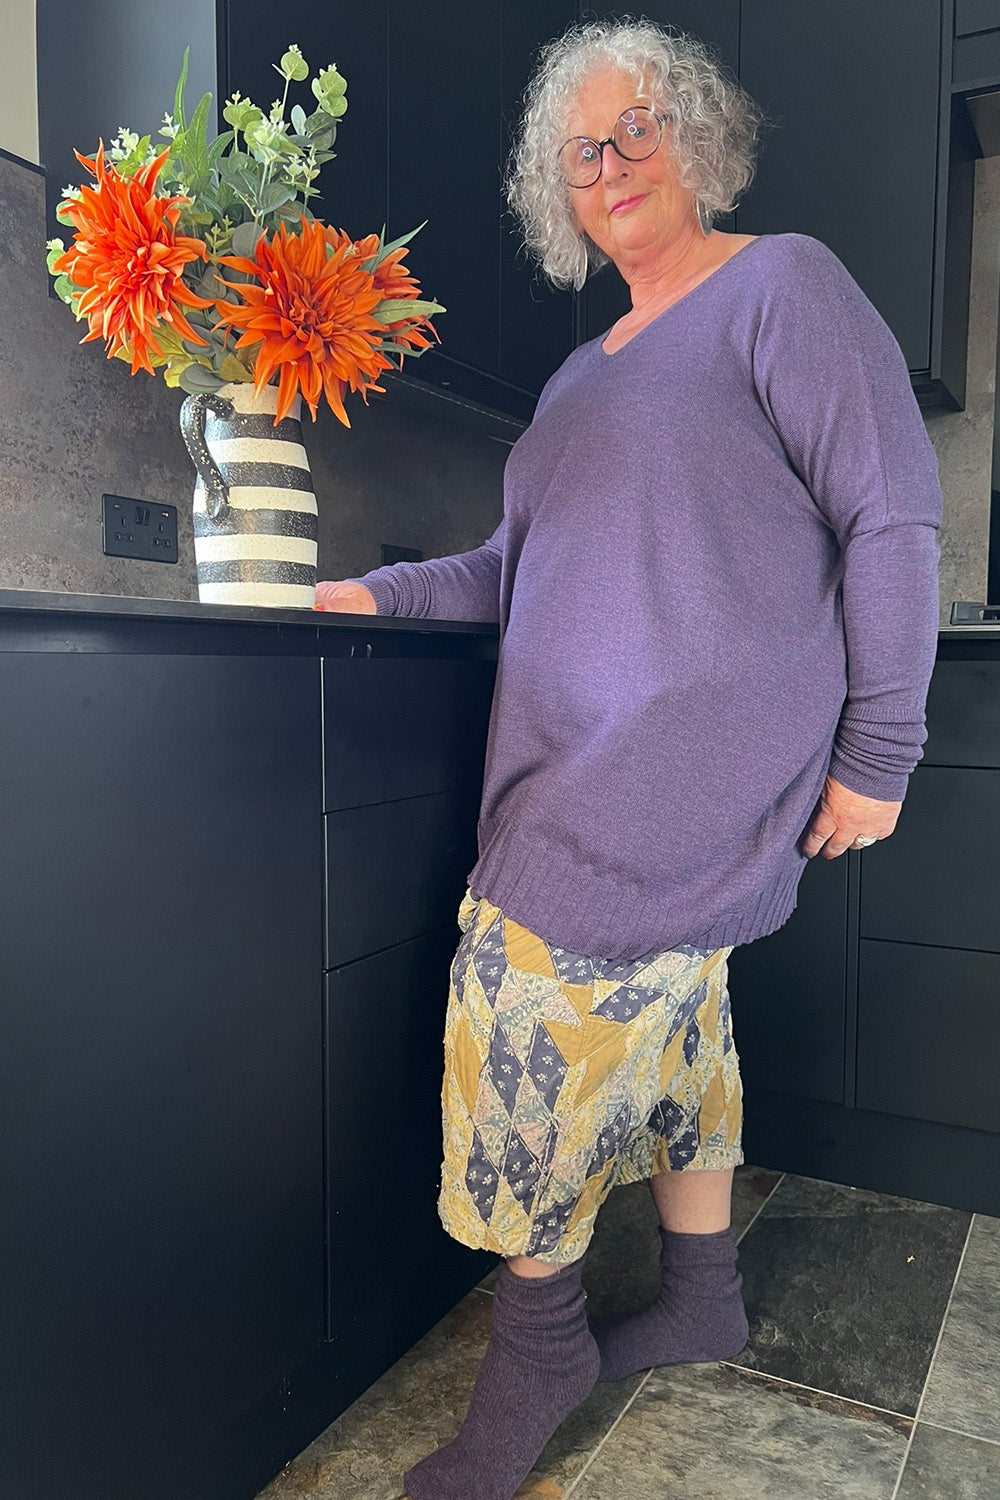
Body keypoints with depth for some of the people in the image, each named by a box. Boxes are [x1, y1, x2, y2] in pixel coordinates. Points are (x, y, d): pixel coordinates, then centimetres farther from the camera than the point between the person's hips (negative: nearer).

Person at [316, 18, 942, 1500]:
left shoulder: (783, 284, 0)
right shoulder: (584, 375, 22)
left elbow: (892, 517, -7)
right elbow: (521, 567, 21)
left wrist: (875, 753, -11)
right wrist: (378, 592, 6)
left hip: (697, 753, -7)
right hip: (585, 763, 7)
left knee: (530, 990, -13)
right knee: (663, 1012, 12)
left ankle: (537, 1335, 6)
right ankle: (703, 1294, 30)